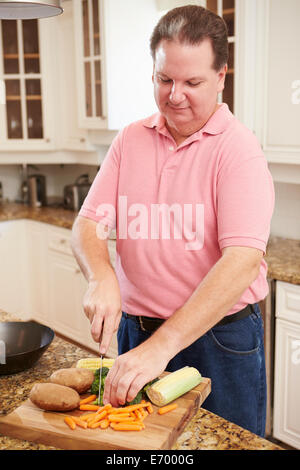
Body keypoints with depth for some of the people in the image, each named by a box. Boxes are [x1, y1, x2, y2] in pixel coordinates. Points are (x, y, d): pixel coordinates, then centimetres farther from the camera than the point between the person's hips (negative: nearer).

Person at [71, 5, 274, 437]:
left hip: (219, 338, -4)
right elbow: (89, 223, 1)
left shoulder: (238, 148, -13)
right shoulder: (130, 140, 3)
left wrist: (163, 346, -30)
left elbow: (242, 261, -24)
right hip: (136, 332, 4)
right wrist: (101, 277, -21)